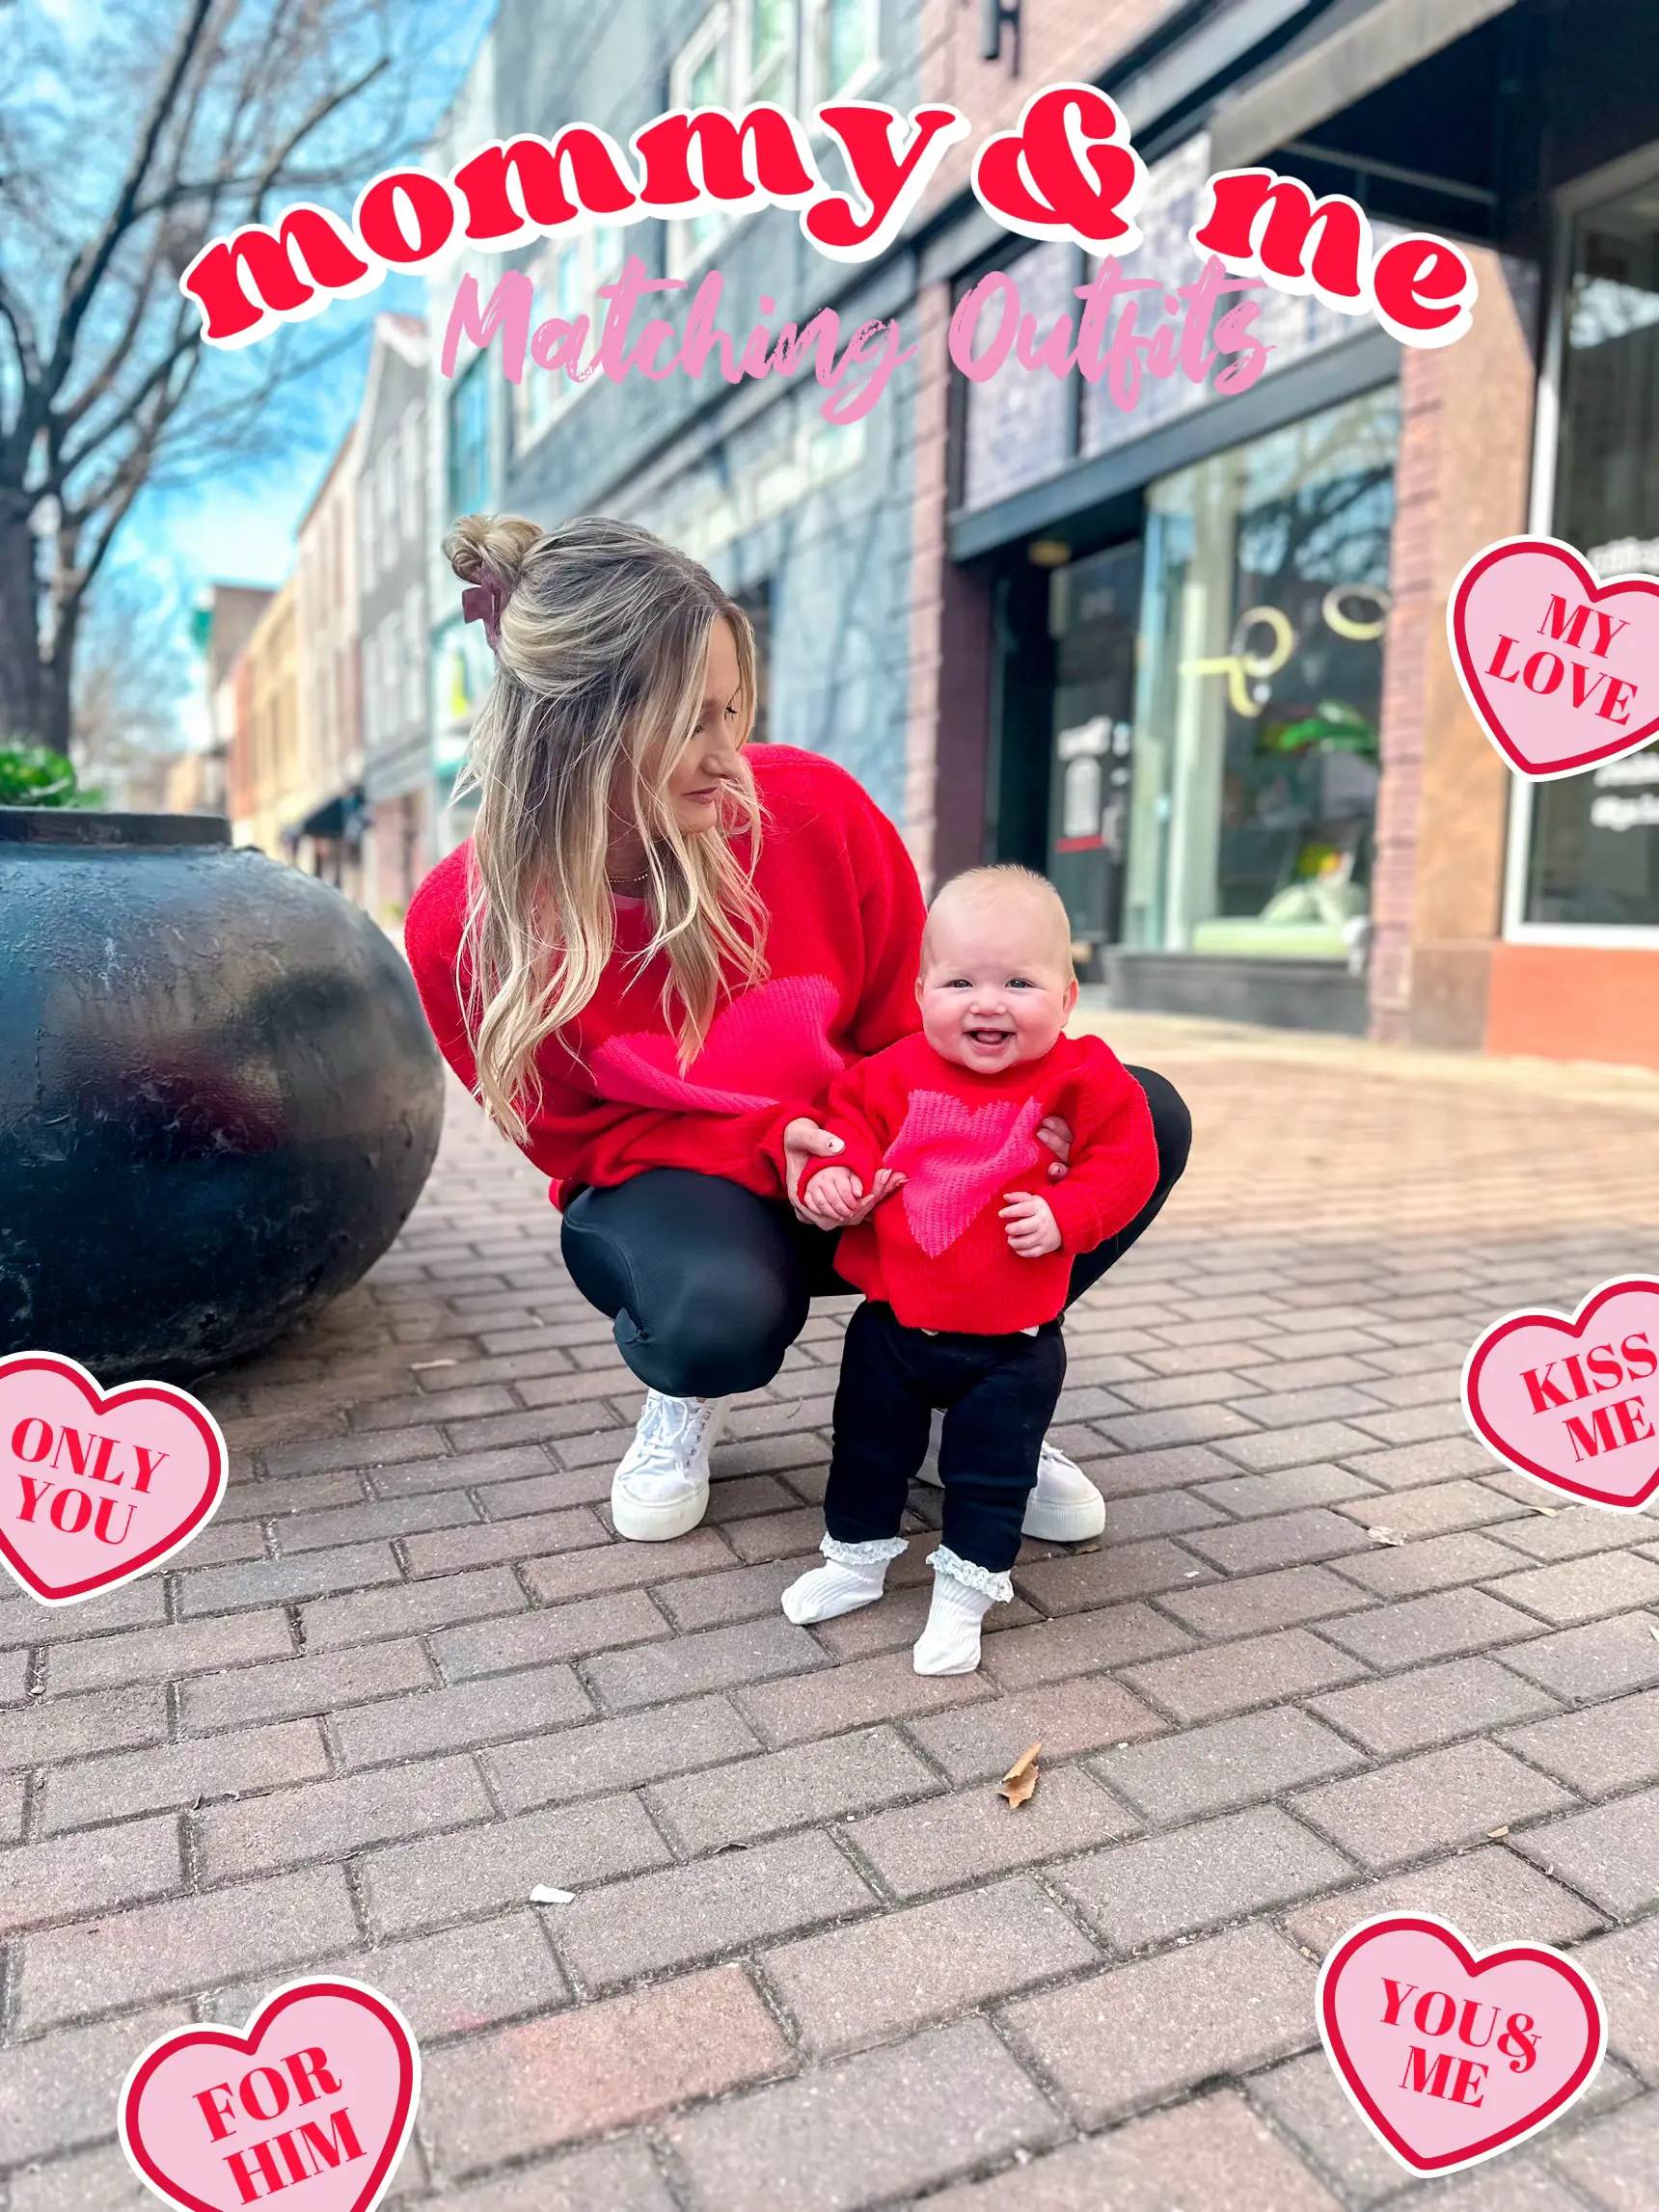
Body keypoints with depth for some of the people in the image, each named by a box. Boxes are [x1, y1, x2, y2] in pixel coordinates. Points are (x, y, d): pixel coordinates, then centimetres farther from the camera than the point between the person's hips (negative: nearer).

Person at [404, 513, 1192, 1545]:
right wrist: (766, 1149, -27)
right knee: (717, 1314, -41)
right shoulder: (462, 929, -21)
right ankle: (686, 1395, 2)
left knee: (1142, 1119, -18)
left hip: (859, 1163, 3)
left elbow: (910, 1021, -5)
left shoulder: (812, 806, -20)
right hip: (672, 1188, -2)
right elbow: (584, 1139, -10)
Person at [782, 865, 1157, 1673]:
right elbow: (851, 1117, 6)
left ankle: (966, 1585, 30)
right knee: (868, 1446, 19)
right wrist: (833, 1173, -13)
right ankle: (855, 1554, 41)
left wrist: (1063, 1212, -23)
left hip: (1011, 1340, -3)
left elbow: (1125, 1164, -9)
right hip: (891, 1320, 3)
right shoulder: (898, 1072, -6)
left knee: (991, 1469, 10)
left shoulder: (1086, 1079, -13)